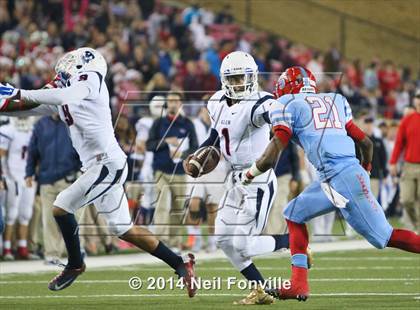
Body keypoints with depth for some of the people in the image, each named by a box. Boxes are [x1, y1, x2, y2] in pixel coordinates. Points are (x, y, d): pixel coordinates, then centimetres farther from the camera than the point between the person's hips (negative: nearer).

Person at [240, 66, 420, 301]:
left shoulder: (287, 106, 5)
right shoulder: (335, 100, 22)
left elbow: (271, 158, 0)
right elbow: (366, 143, 25)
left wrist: (250, 173, 19)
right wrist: (366, 167, 43)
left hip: (343, 177, -8)